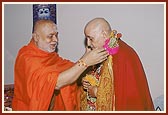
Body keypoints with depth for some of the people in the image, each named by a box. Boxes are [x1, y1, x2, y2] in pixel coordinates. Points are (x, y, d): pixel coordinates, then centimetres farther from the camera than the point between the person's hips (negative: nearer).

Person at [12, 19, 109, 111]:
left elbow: (70, 68, -8)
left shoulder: (50, 55, 5)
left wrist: (85, 57, -24)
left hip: (53, 107, 7)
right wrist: (85, 62, -35)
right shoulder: (27, 58, -23)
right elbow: (56, 82, -33)